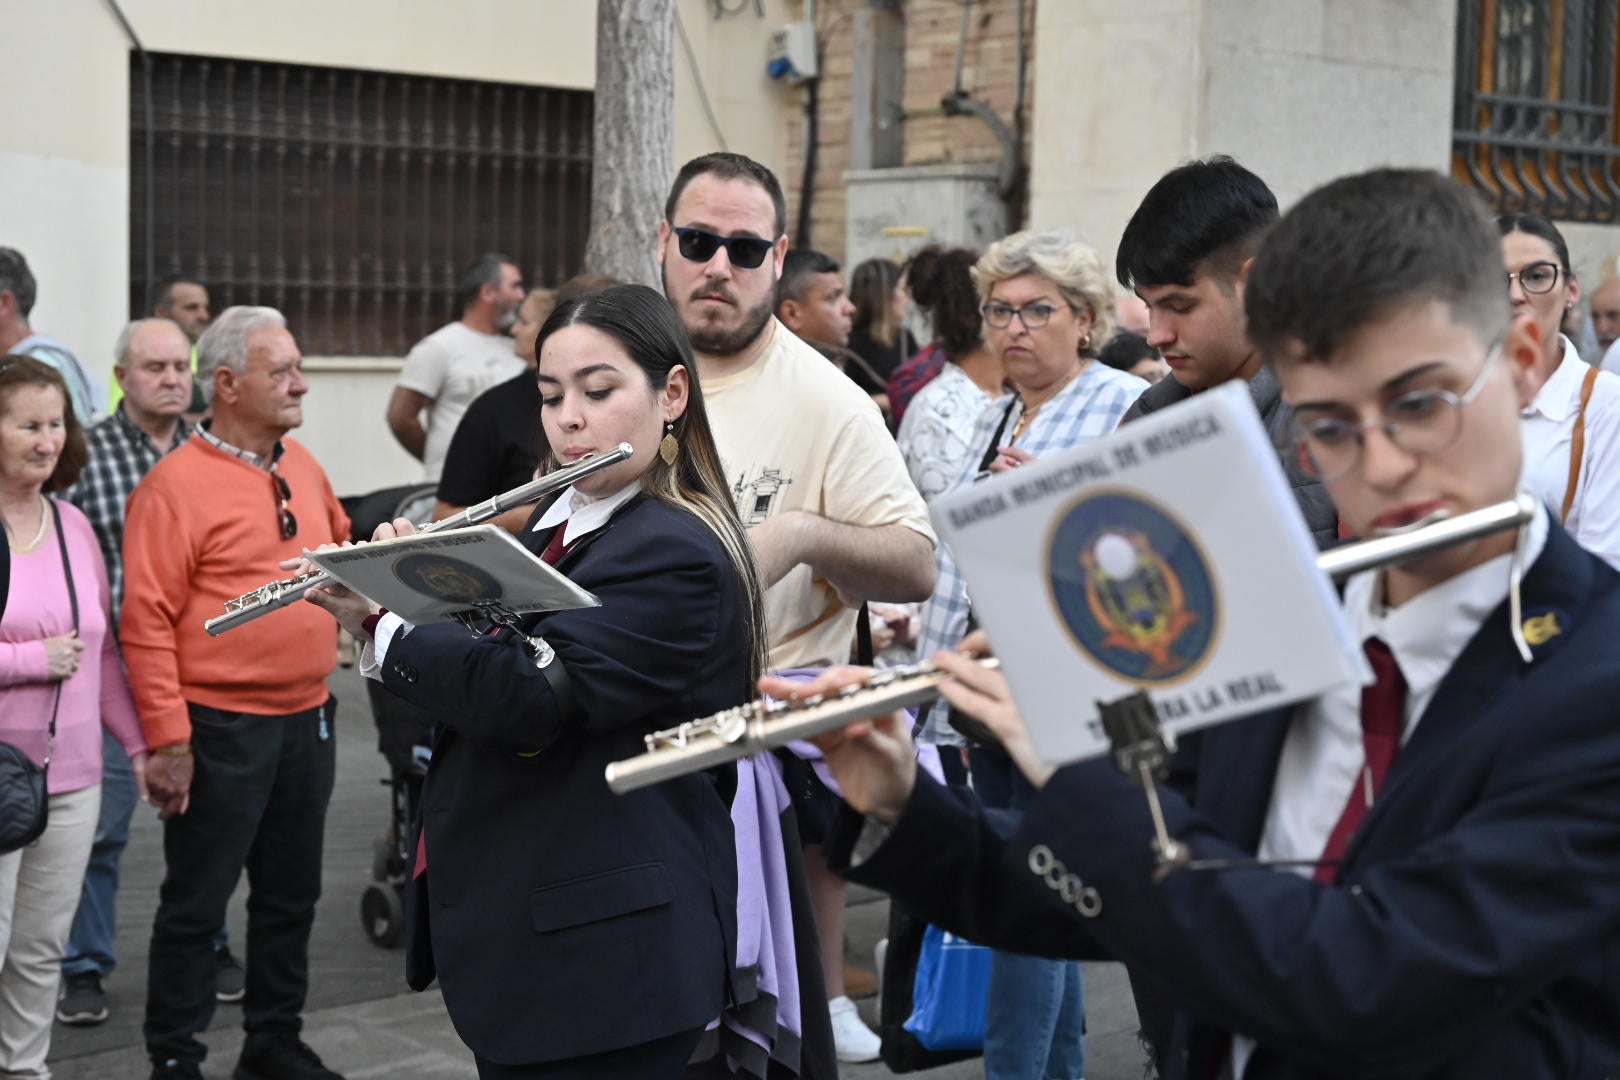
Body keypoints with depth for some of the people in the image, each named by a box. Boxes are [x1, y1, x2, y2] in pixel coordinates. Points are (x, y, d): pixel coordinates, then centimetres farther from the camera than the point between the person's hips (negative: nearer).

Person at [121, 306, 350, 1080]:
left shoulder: (301, 465, 9)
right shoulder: (176, 483, -13)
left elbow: (341, 555, 25)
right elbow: (146, 620, -15)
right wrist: (167, 740, -18)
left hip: (307, 718, 7)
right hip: (220, 726, -7)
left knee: (291, 894, 16)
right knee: (196, 901, 4)